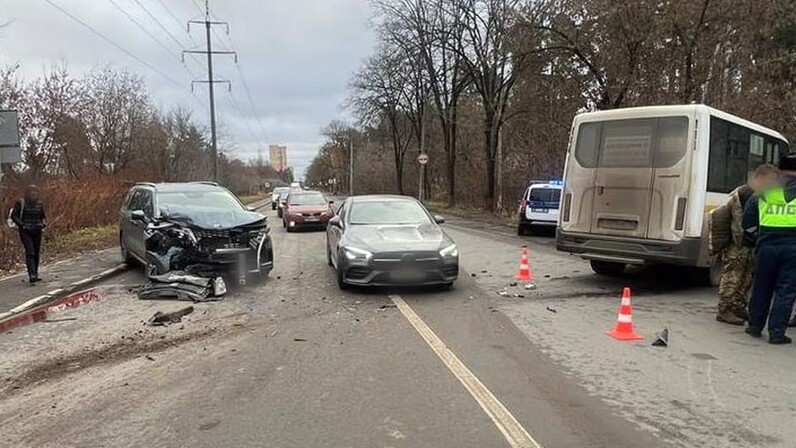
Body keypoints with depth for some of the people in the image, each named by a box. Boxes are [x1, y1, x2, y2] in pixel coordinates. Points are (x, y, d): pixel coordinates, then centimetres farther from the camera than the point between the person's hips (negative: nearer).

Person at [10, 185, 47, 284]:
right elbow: (13, 216, -4)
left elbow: (43, 216, 19)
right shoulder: (21, 203, -5)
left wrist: (43, 224, 0)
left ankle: (35, 275, 18)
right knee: (30, 252, -17)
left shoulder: (39, 204, 7)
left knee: (36, 253, 8)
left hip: (37, 232, 5)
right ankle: (32, 275, -24)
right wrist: (22, 225, -15)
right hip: (25, 232, -4)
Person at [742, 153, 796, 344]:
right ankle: (776, 332, 4)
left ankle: (755, 326, 23)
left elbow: (747, 221, 10)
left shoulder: (765, 191, 9)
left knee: (761, 288, 14)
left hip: (766, 246, 3)